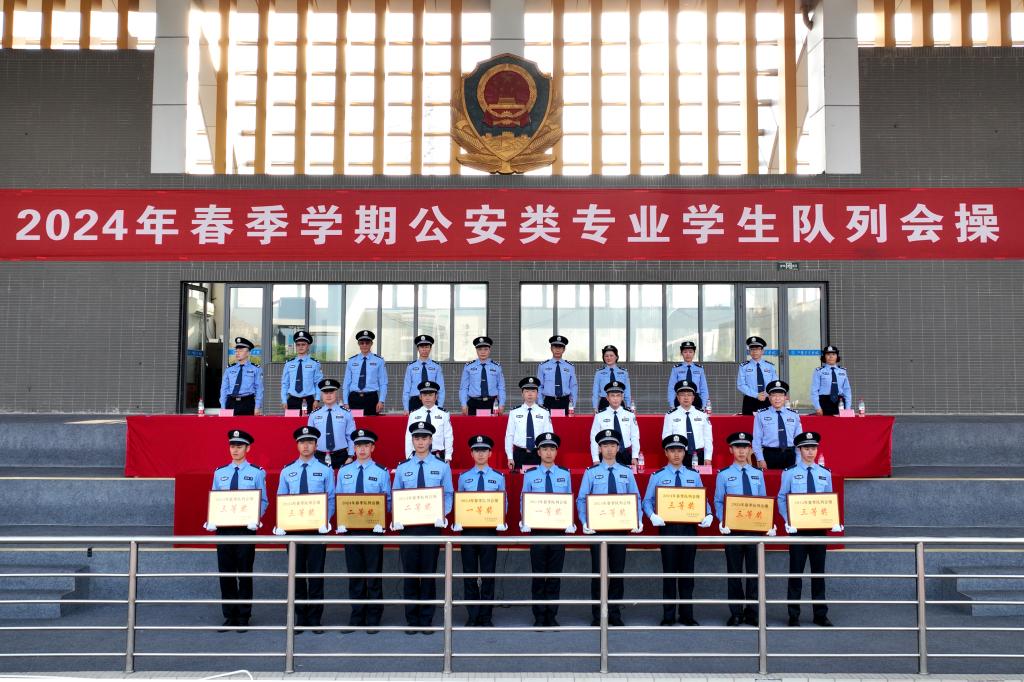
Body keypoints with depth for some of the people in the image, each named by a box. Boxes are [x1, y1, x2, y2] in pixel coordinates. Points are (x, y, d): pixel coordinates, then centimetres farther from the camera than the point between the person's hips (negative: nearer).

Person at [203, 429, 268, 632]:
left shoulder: (256, 473, 2)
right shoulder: (220, 473, 10)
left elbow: (263, 501, 2)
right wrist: (212, 520, -4)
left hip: (246, 527, -3)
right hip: (223, 527, 3)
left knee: (245, 573, 2)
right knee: (225, 573, 5)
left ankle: (243, 617, 11)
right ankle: (230, 616, 14)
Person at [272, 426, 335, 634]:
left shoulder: (325, 470, 3)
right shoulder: (287, 472, 9)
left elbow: (331, 499, 2)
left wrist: (325, 521, -13)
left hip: (317, 527, -2)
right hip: (293, 527, 2)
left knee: (316, 573, 0)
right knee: (297, 573, 6)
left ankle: (315, 619, 7)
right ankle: (300, 618, 14)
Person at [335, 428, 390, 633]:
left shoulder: (382, 472, 1)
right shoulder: (344, 471, 9)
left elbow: (388, 501, 1)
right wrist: (341, 520, -5)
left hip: (373, 528, -2)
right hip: (350, 527, 2)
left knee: (374, 574, 1)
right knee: (354, 574, 7)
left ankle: (373, 620, 8)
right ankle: (356, 618, 16)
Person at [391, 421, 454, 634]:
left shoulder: (442, 467, 4)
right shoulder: (402, 468, 7)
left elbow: (448, 495, 6)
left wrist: (443, 514, -11)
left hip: (432, 525, -1)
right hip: (408, 526, 1)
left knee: (429, 572, 3)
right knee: (410, 573, 3)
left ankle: (427, 620, 13)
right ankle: (412, 620, 12)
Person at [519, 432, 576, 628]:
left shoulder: (565, 474, 6)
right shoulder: (530, 475, 3)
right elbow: (524, 501, 4)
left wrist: (569, 523, -5)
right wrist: (526, 522, -10)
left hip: (559, 529, 1)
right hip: (537, 529, -1)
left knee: (555, 574, 5)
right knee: (538, 574, 2)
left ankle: (552, 615, 12)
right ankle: (539, 616, 10)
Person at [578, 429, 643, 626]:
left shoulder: (627, 472, 7)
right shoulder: (591, 472, 1)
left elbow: (636, 498, 6)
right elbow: (581, 500, -2)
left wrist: (638, 520, -8)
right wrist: (585, 523, -14)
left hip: (620, 526, 2)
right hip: (597, 527, -2)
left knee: (618, 571, 6)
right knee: (598, 572, 1)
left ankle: (615, 614, 16)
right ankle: (598, 615, 9)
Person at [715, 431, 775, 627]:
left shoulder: (758, 475, 10)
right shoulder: (724, 475, 3)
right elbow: (718, 502, 1)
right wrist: (722, 521, -16)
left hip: (755, 527, 2)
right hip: (733, 528, -2)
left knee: (754, 570, 3)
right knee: (734, 570, 4)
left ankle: (752, 613, 11)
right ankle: (736, 613, 11)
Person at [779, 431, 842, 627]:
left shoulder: (825, 474, 7)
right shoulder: (790, 473, -2)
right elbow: (782, 499, 0)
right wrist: (788, 520, -14)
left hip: (819, 527, 3)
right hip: (797, 527, -3)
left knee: (819, 570, 8)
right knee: (796, 570, 1)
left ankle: (820, 614, 17)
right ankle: (794, 616, 8)